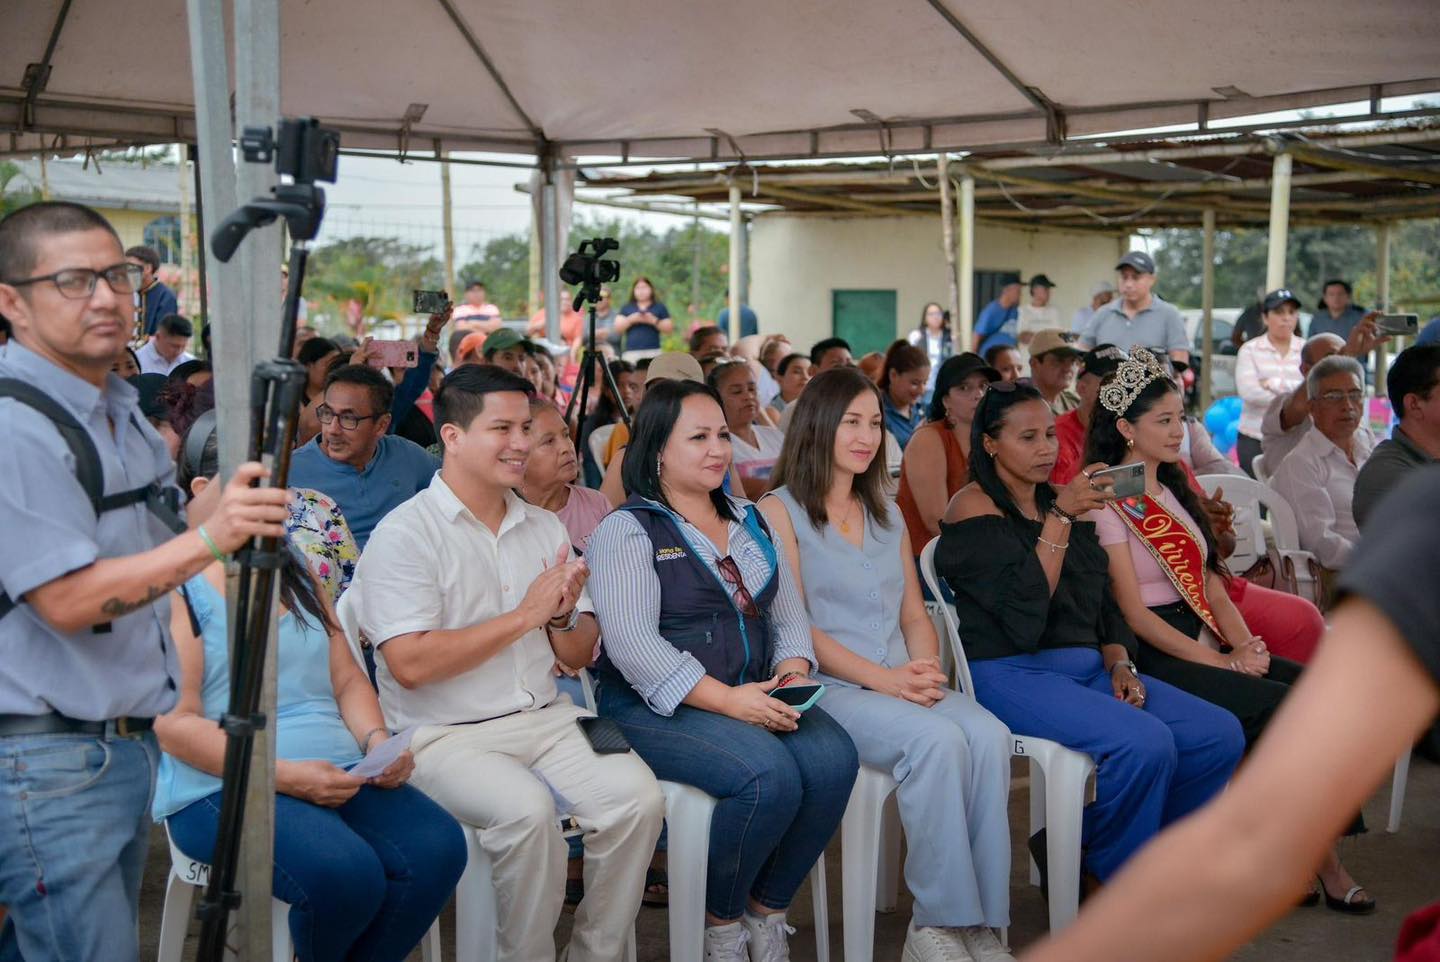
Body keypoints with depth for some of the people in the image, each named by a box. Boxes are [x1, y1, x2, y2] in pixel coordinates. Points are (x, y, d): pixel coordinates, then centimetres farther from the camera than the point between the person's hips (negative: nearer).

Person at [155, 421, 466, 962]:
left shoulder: (293, 570, 19)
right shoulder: (176, 586, -2)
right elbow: (174, 725, -10)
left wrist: (376, 739, -1)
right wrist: (283, 775, -18)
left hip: (338, 772, 6)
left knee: (437, 848, -21)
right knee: (345, 874, -32)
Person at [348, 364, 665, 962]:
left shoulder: (545, 528, 14)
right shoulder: (405, 533, -6)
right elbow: (410, 664, -17)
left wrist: (564, 616, -8)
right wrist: (525, 615, -13)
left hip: (546, 719, 6)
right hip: (445, 735, -5)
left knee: (638, 795, -18)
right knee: (528, 809, -32)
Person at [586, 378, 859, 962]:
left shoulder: (749, 522, 19)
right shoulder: (627, 531, -3)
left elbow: (789, 612, 17)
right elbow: (631, 643, -15)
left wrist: (794, 673, -6)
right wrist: (729, 700, -22)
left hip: (755, 696, 6)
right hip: (658, 709, -6)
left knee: (834, 758, -22)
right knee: (769, 776, -30)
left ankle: (767, 911, -1)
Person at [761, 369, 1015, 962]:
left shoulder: (887, 516, 23)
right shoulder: (780, 511, 3)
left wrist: (925, 672, -4)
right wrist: (883, 678, -16)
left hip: (903, 685, 6)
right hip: (828, 689, -5)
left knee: (990, 735, -25)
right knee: (938, 740, -32)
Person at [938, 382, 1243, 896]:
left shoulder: (1060, 502, 18)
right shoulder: (974, 510, -6)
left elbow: (1103, 601, 20)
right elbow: (1023, 616, -19)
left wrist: (1119, 662, 1)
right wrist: (1059, 519, -21)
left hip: (1087, 667, 8)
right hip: (1011, 674, -8)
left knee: (1220, 734, -7)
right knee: (1146, 745, -29)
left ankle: (1081, 848, 5)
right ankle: (1111, 879, 0)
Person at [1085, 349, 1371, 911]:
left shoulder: (1173, 489, 18)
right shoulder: (1108, 502, -8)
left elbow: (1209, 580, 15)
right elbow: (1133, 612, -14)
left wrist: (1243, 642, -4)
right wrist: (1221, 663, -16)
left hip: (1201, 638, 8)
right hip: (1151, 654, -7)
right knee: (1281, 704, -23)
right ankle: (1318, 861, -8)